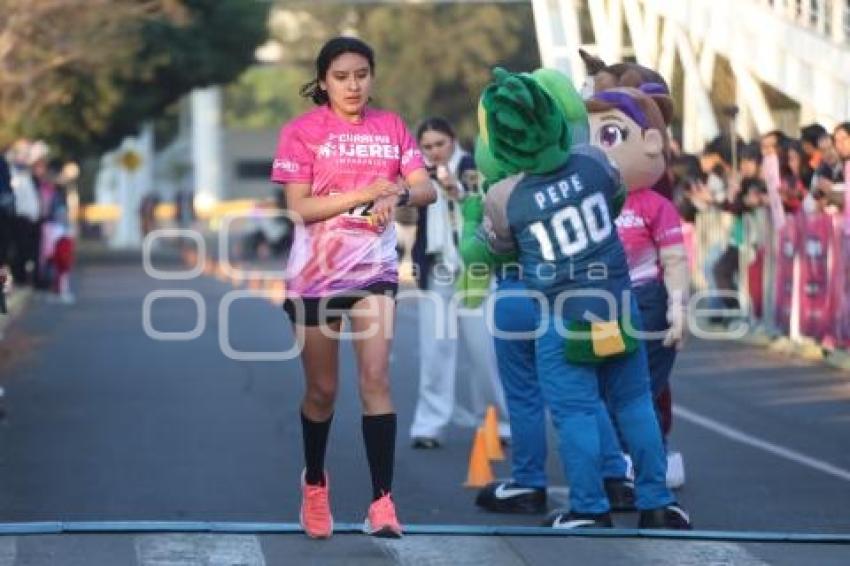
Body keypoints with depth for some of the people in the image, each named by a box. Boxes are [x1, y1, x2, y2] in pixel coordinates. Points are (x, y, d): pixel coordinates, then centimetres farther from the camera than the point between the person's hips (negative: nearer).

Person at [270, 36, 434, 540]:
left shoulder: (391, 127, 4)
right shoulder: (302, 131, -6)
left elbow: (427, 189, -1)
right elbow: (300, 207, -13)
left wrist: (397, 193, -23)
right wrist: (367, 192, -20)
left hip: (374, 269, 1)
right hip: (316, 273, -1)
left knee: (376, 379, -11)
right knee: (322, 389, 9)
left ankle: (383, 501, -13)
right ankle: (315, 482, 34)